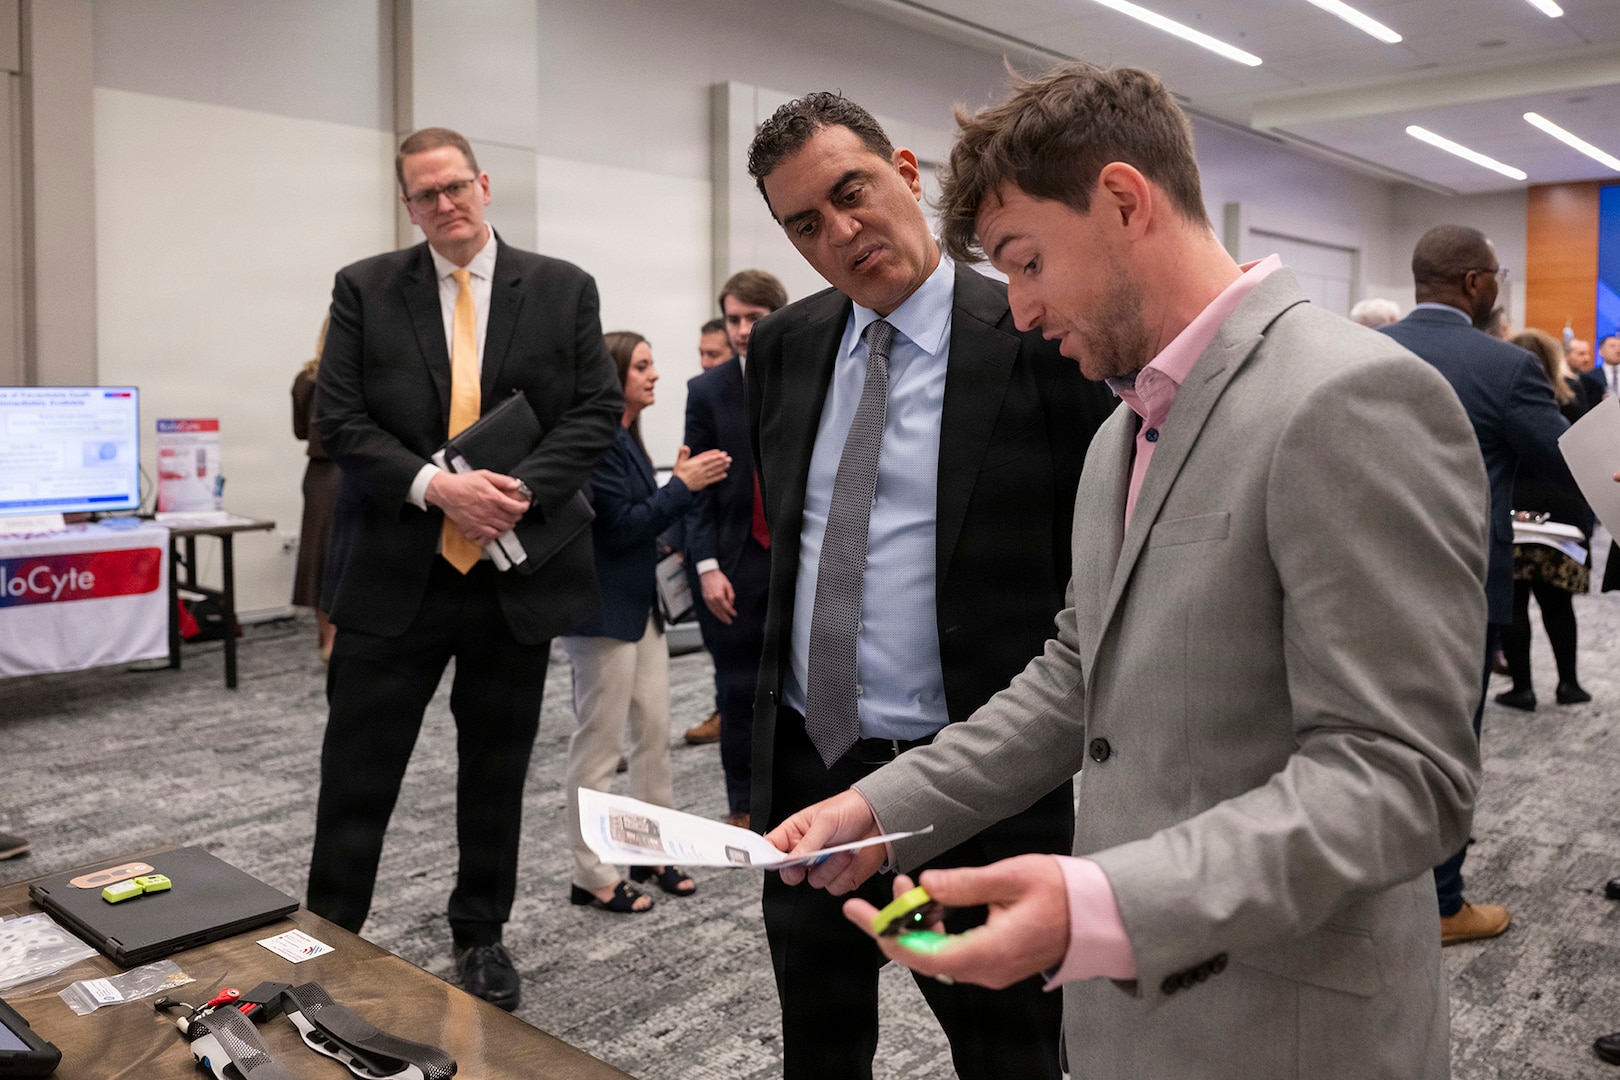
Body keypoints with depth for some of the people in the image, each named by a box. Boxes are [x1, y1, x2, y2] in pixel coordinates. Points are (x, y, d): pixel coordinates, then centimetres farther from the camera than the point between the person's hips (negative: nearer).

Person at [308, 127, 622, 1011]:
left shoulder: (563, 290, 3)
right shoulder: (364, 289, 4)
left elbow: (598, 411, -2)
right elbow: (340, 421, -3)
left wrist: (523, 488, -17)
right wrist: (434, 485, -18)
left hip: (518, 571, 1)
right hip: (396, 573, 0)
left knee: (496, 773, 14)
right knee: (357, 773, 6)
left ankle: (481, 937, 31)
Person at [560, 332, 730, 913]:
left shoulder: (625, 439, 14)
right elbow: (621, 525, -18)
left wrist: (682, 482, 0)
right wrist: (682, 485, -15)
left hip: (641, 606, 9)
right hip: (603, 611, -9)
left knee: (654, 732, 13)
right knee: (599, 744, 0)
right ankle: (592, 875, 12)